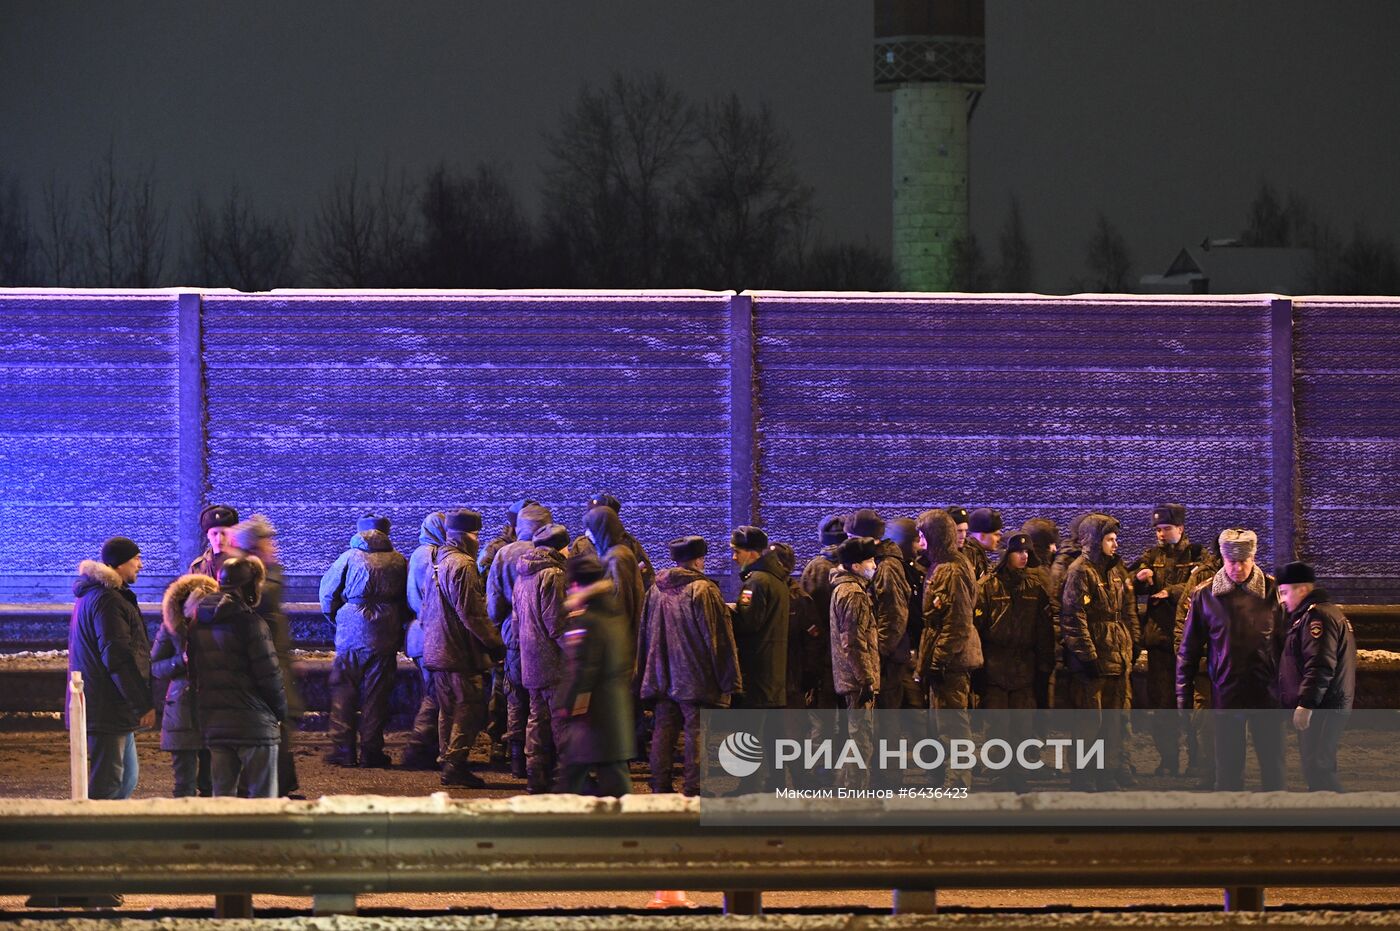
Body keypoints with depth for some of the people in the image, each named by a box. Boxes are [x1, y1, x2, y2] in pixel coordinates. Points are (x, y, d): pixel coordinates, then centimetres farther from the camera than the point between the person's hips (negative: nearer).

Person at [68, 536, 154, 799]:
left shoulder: (92, 595, 19)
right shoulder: (108, 600, -16)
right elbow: (119, 658, -21)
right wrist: (144, 703, -18)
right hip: (108, 708, -11)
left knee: (128, 777, 15)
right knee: (107, 782, -9)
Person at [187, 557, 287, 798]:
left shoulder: (198, 624, 9)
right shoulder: (250, 623, -14)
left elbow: (194, 674, 13)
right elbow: (269, 675, -13)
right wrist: (280, 711, 2)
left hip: (213, 724, 6)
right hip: (253, 724, -6)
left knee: (222, 793, 11)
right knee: (262, 796, -1)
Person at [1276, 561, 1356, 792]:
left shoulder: (1318, 616, -14)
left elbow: (1320, 666, -24)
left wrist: (1306, 704, -26)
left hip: (1320, 711, -11)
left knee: (1318, 769, -13)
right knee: (1320, 770, 14)